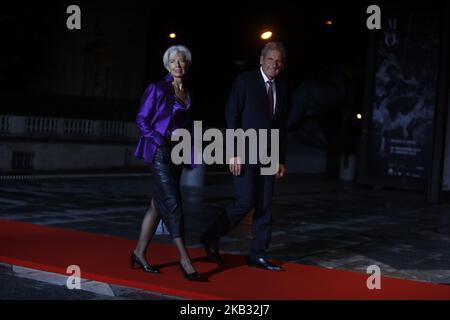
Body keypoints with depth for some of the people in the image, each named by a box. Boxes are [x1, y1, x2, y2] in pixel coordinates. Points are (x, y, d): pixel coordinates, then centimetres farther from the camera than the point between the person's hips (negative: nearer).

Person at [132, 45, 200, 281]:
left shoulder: (189, 94, 13)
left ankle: (139, 254, 16)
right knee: (172, 203, -11)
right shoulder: (157, 89, -4)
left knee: (159, 205, 8)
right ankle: (184, 259, -9)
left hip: (177, 154, 6)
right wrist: (159, 141, -14)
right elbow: (141, 119, -5)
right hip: (160, 152, -6)